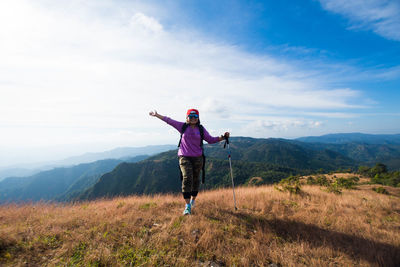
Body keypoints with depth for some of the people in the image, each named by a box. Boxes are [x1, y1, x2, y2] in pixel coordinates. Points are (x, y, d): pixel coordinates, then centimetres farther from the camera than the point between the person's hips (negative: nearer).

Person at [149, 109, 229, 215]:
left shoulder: (201, 129, 5)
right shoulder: (182, 126, 4)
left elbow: (210, 139, 7)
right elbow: (169, 120, 7)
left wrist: (223, 137, -3)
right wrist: (157, 115, 10)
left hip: (197, 158, 2)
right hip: (184, 157, -1)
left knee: (195, 180, 11)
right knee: (187, 179, -14)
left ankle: (193, 200, 36)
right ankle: (187, 206, -6)